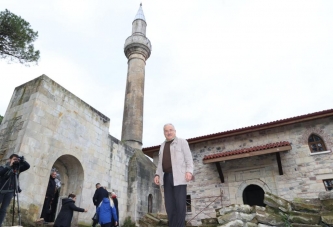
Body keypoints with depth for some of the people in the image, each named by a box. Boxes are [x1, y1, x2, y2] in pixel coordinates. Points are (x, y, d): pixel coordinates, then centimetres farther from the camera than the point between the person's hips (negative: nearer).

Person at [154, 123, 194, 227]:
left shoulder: (182, 142, 3)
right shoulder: (163, 146, 19)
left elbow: (188, 158, -5)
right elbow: (160, 163, 18)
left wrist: (189, 171, -20)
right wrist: (157, 175, 5)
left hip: (179, 176, -5)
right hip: (167, 177, 5)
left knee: (180, 204, -9)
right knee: (169, 204, 0)